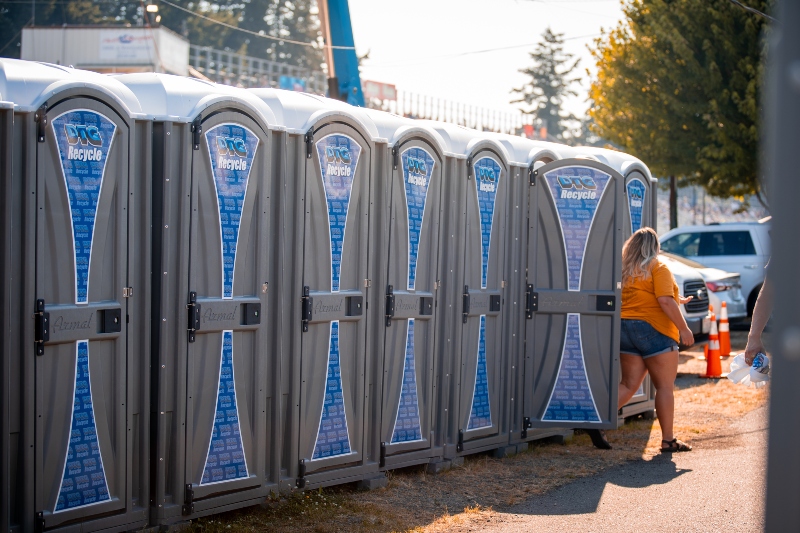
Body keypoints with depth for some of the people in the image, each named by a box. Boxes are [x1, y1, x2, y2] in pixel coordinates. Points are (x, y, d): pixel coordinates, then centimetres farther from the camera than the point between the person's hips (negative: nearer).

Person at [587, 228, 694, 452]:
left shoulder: (625, 270, 13)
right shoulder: (658, 269, -7)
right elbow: (665, 301, -18)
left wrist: (677, 301, 34)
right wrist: (683, 328, -14)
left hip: (626, 328, 6)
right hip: (654, 331, -6)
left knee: (629, 385, 8)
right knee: (665, 386, 3)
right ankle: (668, 440, 5)